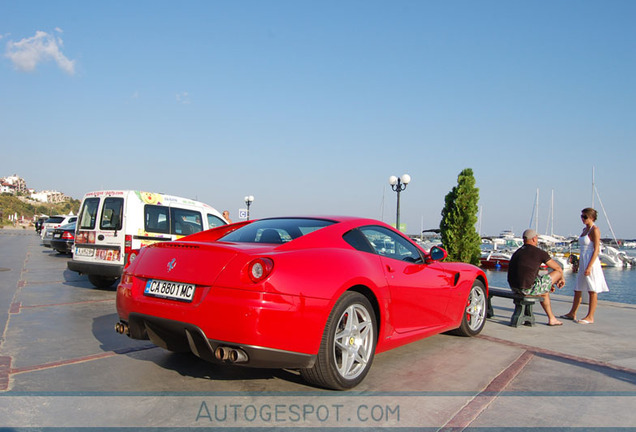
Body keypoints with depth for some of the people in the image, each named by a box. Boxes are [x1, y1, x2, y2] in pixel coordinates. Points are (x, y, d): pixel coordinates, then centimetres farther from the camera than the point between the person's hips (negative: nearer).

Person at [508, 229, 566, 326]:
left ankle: (552, 319, 37)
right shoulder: (540, 253, -4)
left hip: (514, 288, 8)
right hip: (528, 289, -8)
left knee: (544, 292, 33)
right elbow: (558, 268, 7)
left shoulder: (517, 252, 18)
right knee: (557, 272, 9)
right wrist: (561, 278, 29)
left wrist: (548, 283, 36)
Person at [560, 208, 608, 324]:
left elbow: (596, 250, -15)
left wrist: (589, 266, -21)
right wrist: (579, 264, 20)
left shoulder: (595, 230, -10)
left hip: (591, 262, -9)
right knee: (577, 289, 12)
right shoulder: (585, 229, 15)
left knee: (592, 290, -2)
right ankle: (572, 313, 20)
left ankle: (590, 317, 4)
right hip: (582, 262, 9)